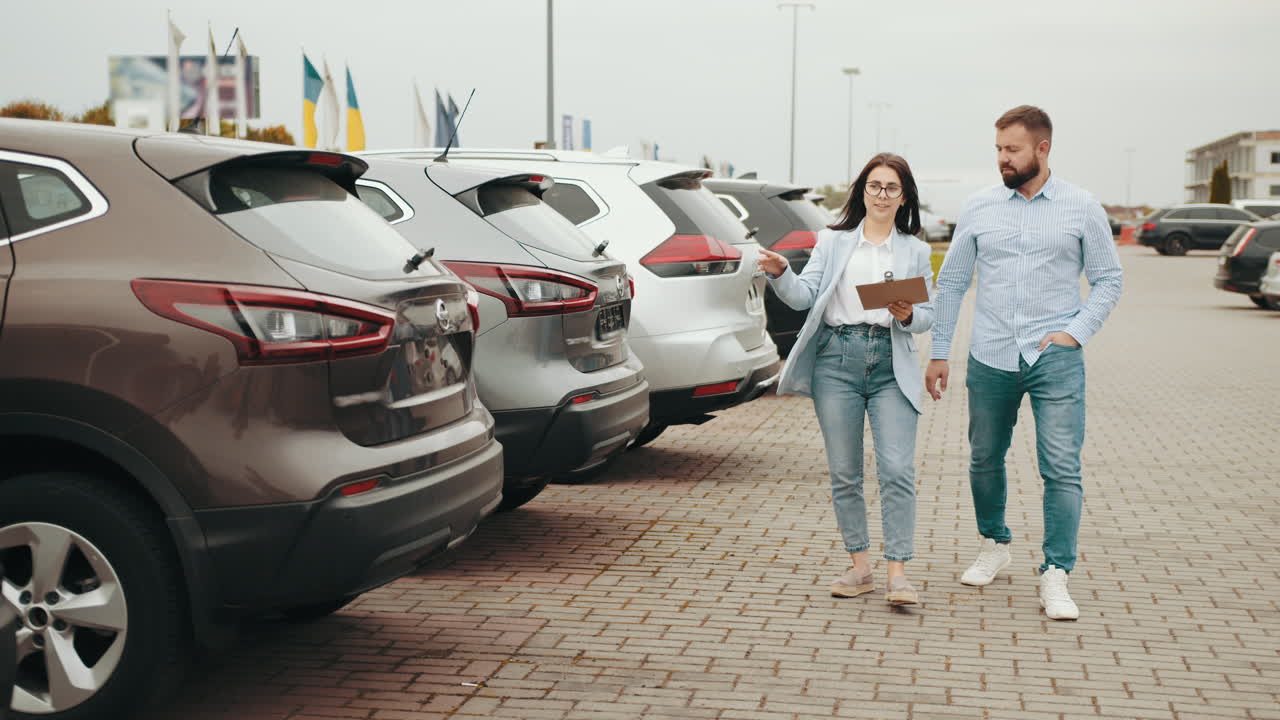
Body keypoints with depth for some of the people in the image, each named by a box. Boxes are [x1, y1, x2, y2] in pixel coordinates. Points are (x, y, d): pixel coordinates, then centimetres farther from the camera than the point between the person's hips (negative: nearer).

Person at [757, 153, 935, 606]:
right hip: (836, 360, 1)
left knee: (897, 470, -11)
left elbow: (927, 317, 10)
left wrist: (908, 316, -12)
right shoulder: (833, 241, 12)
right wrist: (780, 274, -18)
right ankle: (860, 566, 15)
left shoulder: (916, 251, 13)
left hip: (891, 366, -1)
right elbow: (803, 296, 2)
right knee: (844, 472, 4)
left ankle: (897, 572, -8)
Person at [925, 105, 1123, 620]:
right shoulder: (979, 208, 6)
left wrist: (1076, 331, -8)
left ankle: (1055, 577, -1)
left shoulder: (1081, 208, 1)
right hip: (990, 359, 3)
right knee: (985, 460, 13)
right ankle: (994, 544, 35)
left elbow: (1108, 279, 7)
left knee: (1062, 468, -8)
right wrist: (938, 353, 8)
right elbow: (950, 282, 10)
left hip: (1055, 359, -2)